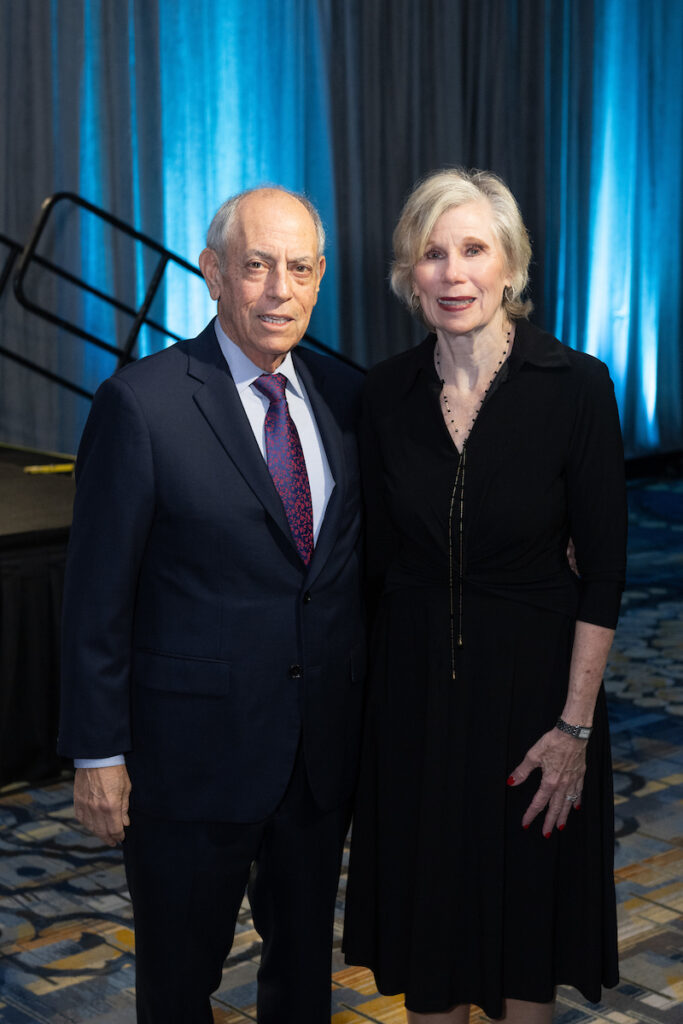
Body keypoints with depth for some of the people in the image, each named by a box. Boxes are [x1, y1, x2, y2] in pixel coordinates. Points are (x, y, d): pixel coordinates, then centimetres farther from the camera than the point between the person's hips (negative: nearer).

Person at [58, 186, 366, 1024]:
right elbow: (98, 592, -11)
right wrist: (98, 754, -11)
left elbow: (359, 561, 9)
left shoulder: (345, 395, 3)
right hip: (194, 750, -4)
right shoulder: (142, 403, -13)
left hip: (325, 748, 5)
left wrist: (371, 706, 8)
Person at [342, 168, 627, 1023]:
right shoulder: (387, 392, -2)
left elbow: (602, 572, -11)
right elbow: (377, 557, 5)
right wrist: (371, 687, 3)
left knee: (527, 900, 13)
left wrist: (575, 724, -13)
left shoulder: (575, 385, -12)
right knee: (427, 905, 15)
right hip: (414, 683, 3)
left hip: (532, 678, -3)